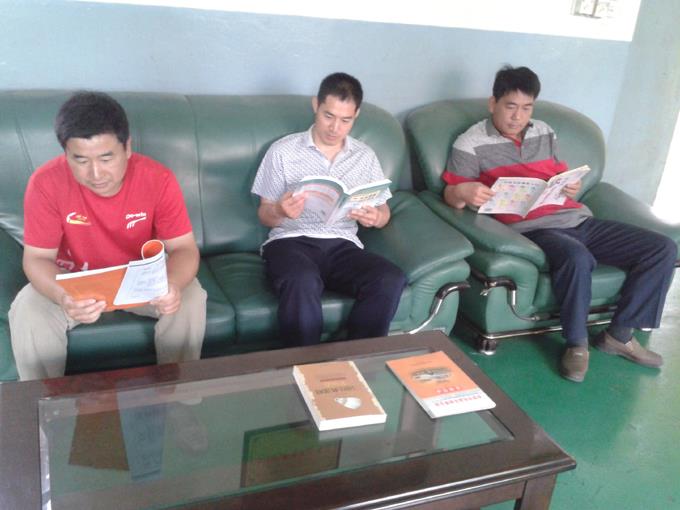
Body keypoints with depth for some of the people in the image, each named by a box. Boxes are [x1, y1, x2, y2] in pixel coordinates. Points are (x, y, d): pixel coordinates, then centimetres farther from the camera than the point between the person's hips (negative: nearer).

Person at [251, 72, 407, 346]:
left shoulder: (365, 156, 14)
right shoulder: (282, 151, 4)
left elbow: (383, 212, 15)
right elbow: (265, 214, 6)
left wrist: (375, 217, -10)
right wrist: (280, 212, -20)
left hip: (342, 244, 3)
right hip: (291, 241, -3)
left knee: (392, 280, -28)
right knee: (302, 282, -39)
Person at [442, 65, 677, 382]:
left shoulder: (544, 133, 19)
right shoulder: (471, 144, 0)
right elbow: (450, 195, -2)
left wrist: (572, 188, 2)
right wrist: (462, 193, -27)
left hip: (577, 220, 7)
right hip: (532, 229, -7)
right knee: (577, 257, -40)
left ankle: (619, 334, 4)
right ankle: (577, 344, -13)